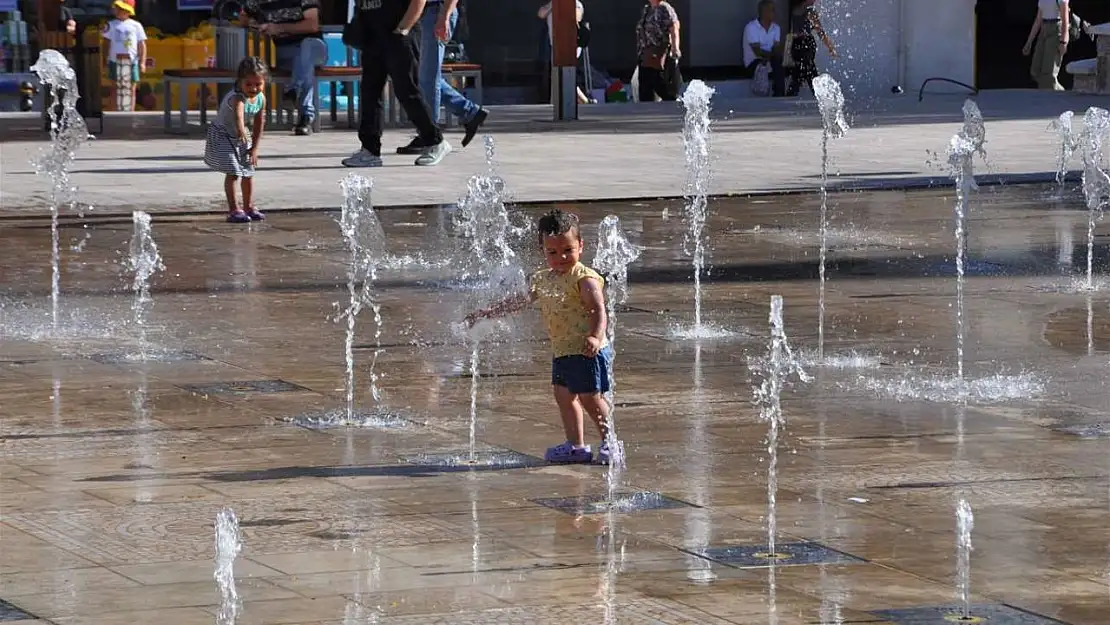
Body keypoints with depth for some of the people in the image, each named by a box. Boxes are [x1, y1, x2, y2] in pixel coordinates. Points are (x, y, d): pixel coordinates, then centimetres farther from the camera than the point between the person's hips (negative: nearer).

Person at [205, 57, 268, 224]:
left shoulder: (261, 99, -11)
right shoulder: (236, 98, -35)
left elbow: (258, 125, 0)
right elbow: (238, 114, -59)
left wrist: (254, 148, 1)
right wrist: (241, 131, -79)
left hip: (242, 138, 8)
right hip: (222, 136, -8)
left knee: (248, 172, 13)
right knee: (233, 172, -15)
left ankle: (248, 207, 27)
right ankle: (234, 210, -9)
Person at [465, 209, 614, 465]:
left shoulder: (584, 279, -15)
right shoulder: (543, 279, 10)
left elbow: (599, 311, -24)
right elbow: (519, 301, 21)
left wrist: (595, 337, -40)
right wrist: (487, 313, 20)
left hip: (586, 351, -9)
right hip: (561, 352, 9)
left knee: (590, 397, -5)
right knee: (564, 395, 13)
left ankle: (610, 441, 7)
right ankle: (576, 446, 22)